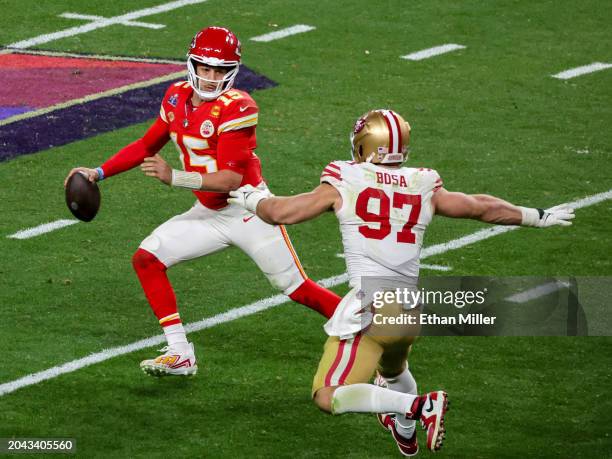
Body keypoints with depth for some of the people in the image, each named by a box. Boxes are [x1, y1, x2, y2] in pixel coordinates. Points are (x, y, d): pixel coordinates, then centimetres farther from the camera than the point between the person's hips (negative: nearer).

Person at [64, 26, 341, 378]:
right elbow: (148, 146, 15)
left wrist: (174, 178, -36)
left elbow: (231, 179, -27)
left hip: (249, 212, -7)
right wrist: (99, 173, 7)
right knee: (147, 259, -3)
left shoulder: (237, 108, -23)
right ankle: (180, 356, 1)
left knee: (297, 289, -3)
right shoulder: (177, 98, 0)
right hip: (209, 213, 7)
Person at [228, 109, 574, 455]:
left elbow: (280, 213, 3)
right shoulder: (424, 187, 8)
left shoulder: (345, 184, -1)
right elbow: (481, 207, 22)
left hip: (371, 307, -6)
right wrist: (537, 217, 36)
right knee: (393, 371, 36)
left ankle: (420, 405, -20)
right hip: (411, 309, 6)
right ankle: (406, 432, 56)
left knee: (329, 398, -7)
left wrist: (254, 199, 26)